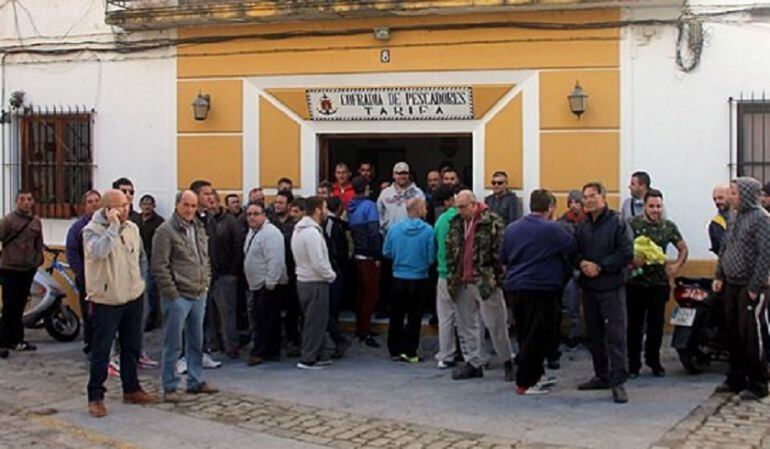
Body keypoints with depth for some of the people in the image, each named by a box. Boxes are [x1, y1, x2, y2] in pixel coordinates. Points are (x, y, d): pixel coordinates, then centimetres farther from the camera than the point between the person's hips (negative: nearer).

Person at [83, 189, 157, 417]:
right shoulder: (92, 230, -15)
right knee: (101, 351, -1)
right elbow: (99, 251, -36)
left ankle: (131, 389, 29)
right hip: (106, 302, -6)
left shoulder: (132, 228, 5)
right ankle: (95, 396, 9)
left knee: (132, 347, 16)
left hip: (133, 298, 6)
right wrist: (113, 226, -30)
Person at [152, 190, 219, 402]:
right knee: (173, 345, -1)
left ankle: (196, 381, 25)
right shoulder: (166, 231, -11)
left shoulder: (199, 228, 13)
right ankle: (169, 387, 7)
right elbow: (159, 267, -14)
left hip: (199, 295, 7)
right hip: (178, 296, -7)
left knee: (196, 342, 15)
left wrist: (206, 283, 11)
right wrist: (171, 293, -15)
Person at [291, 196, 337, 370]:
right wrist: (331, 275, -8)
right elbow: (318, 263, -24)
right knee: (315, 322, -2)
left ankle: (319, 355, 22)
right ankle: (308, 359, 1)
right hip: (315, 283, -10)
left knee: (315, 321, 16)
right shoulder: (312, 232, -21)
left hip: (303, 280, 10)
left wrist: (328, 274, 13)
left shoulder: (298, 230, 11)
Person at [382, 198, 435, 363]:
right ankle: (409, 351, 5)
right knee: (414, 317, 7)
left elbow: (386, 252, 1)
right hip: (419, 278, -3)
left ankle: (395, 350, 20)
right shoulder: (428, 230, -14)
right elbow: (432, 257, -12)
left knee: (396, 316, 14)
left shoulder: (394, 229, -7)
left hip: (398, 277, 3)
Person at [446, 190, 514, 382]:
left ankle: (507, 362, 12)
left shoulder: (492, 222, -8)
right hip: (463, 283, 6)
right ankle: (474, 363, 19)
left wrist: (496, 277, -14)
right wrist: (452, 277, 10)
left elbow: (499, 251, -11)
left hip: (486, 282, -6)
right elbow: (450, 252, 17)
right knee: (465, 325, 10)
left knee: (495, 324, -1)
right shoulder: (456, 224, 11)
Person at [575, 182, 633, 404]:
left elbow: (626, 254, -12)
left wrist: (600, 267, -15)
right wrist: (582, 263, -10)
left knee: (616, 335, -9)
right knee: (594, 334, 13)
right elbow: (574, 251, 12)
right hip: (588, 287, 6)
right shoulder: (583, 227, 12)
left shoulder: (618, 223, -6)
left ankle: (618, 382, -9)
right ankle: (602, 376, 24)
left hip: (611, 287, -6)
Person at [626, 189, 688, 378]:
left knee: (656, 324, 8)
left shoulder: (669, 226, 6)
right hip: (635, 282, -2)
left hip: (659, 282, 2)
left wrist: (677, 265, 1)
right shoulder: (632, 224, -4)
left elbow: (683, 248, 16)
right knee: (635, 324, 5)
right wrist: (631, 259, -23)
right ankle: (633, 364, 14)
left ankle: (653, 361, 22)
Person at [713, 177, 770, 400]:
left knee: (752, 336, -5)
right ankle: (736, 380, 22)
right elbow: (724, 249, 20)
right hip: (731, 286, 8)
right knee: (734, 335, 12)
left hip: (750, 288, -8)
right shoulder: (736, 218, 14)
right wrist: (718, 276, 11)